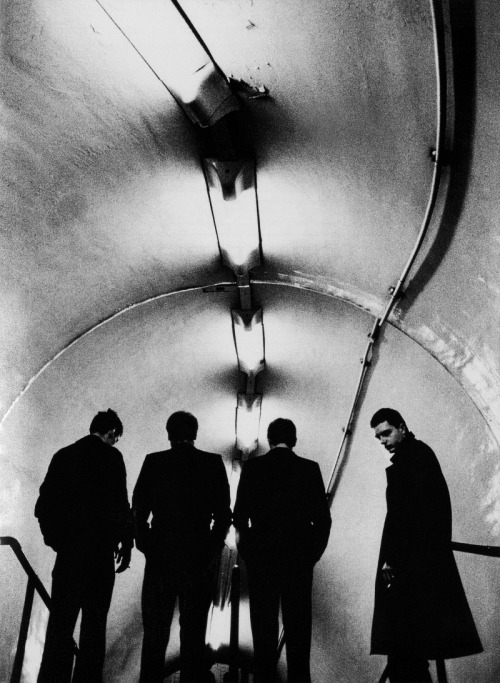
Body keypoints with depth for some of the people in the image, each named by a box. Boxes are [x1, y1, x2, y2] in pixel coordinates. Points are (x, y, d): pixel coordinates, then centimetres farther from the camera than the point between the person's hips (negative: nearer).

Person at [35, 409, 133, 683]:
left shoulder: (63, 455, 7)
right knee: (94, 622, 6)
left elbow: (44, 503, 7)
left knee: (60, 620, 12)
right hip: (98, 550, -5)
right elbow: (119, 504, -13)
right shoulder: (110, 456, -9)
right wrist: (125, 544, -3)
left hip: (67, 550, 5)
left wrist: (56, 539, 15)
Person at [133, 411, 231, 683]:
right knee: (193, 627, 10)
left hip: (159, 556, 1)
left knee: (155, 629, 11)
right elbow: (223, 514, -4)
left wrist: (146, 545, 9)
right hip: (199, 557, 0)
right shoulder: (213, 462, -3)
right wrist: (212, 550, 7)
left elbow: (138, 510, -2)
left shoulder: (153, 461, -2)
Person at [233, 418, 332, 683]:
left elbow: (240, 515, -4)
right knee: (298, 622, 8)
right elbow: (323, 518, -2)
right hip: (299, 554, 0)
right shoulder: (309, 468, -1)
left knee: (263, 622, 9)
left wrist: (246, 549, 8)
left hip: (261, 553, 0)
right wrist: (313, 552, 9)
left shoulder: (252, 467, -2)